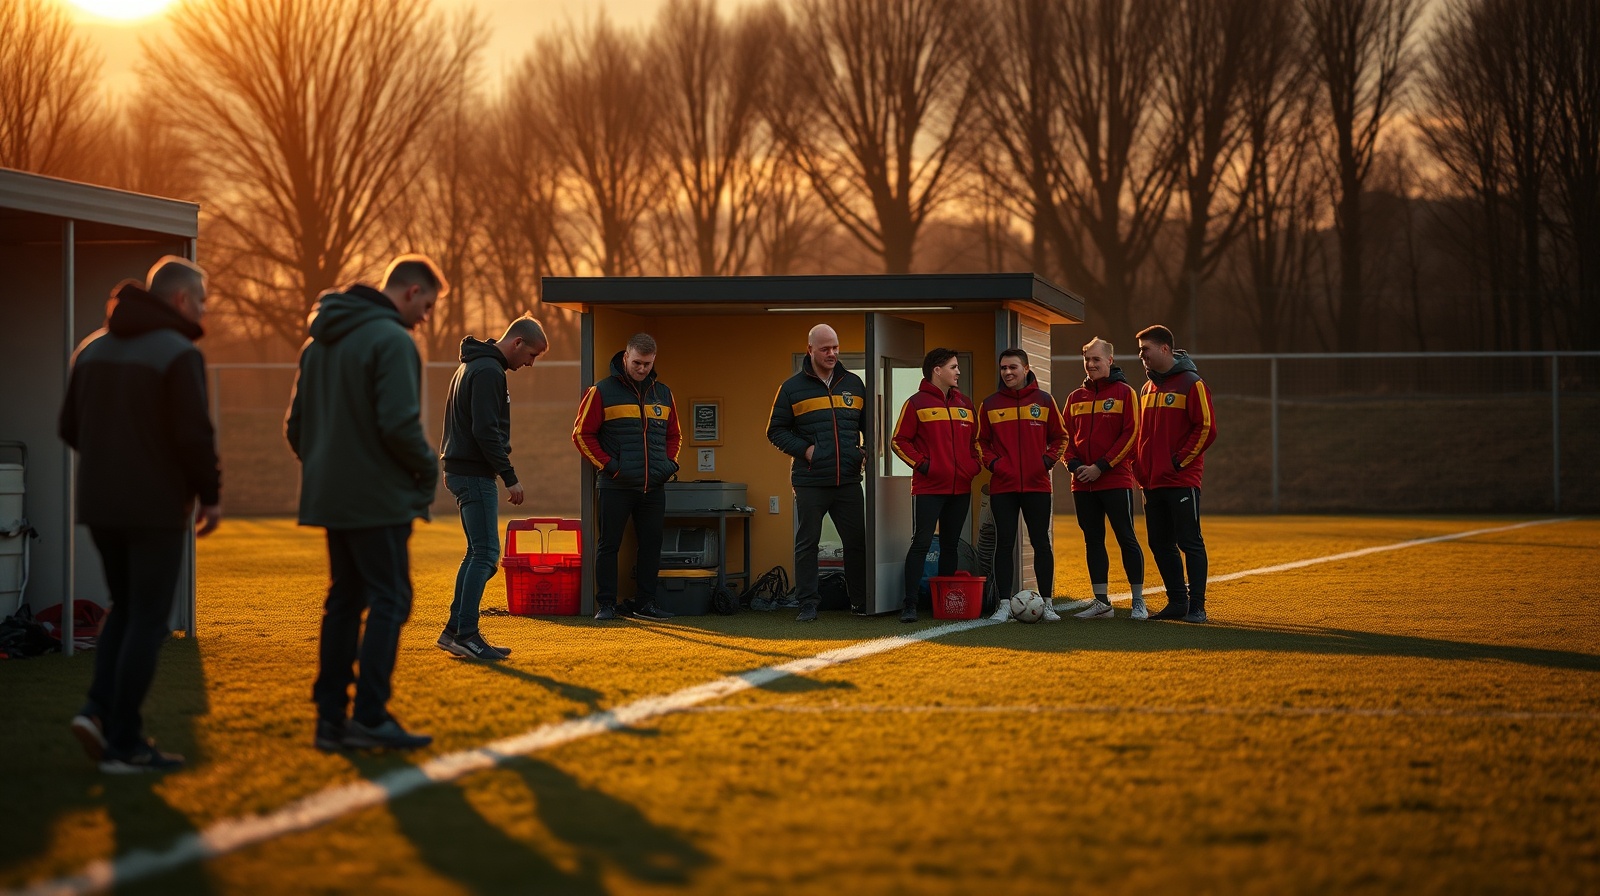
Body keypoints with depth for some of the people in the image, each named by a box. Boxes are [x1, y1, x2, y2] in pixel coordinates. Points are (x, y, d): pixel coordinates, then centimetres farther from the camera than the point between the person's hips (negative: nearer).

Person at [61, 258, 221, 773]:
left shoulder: (94, 348, 10)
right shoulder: (178, 354, -12)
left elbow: (71, 428, 12)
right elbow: (194, 435, -19)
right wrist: (211, 495, -5)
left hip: (99, 504, 7)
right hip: (157, 507, -6)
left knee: (126, 610, 20)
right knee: (147, 621, 1)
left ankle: (100, 709, 3)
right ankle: (124, 743, 2)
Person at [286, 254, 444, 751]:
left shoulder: (320, 342, 15)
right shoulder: (392, 340, -14)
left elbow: (295, 425, 18)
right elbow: (399, 425, -21)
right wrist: (428, 468, -5)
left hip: (330, 499, 8)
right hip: (377, 500, -8)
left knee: (344, 600, 13)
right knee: (389, 601, -3)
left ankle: (329, 717, 12)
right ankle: (369, 717, -7)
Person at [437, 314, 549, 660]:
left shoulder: (474, 365, 19)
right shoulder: (489, 372, -15)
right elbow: (485, 431, -22)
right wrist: (510, 477, -18)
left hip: (461, 471, 11)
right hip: (475, 474, -11)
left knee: (478, 553, 13)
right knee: (485, 553, -11)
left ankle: (455, 630, 15)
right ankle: (465, 634, -14)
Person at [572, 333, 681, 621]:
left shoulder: (663, 394, 13)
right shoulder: (603, 392, -2)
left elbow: (674, 435, 25)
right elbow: (582, 434, -1)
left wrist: (670, 462, 8)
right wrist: (607, 464, -9)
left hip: (653, 487, 4)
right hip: (615, 487, -4)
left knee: (651, 546, 7)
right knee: (609, 545, 0)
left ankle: (646, 603, 15)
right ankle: (605, 604, 6)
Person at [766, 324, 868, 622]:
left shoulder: (853, 384, 12)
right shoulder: (793, 388, 2)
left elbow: (869, 424, 21)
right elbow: (776, 430, 5)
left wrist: (867, 451, 4)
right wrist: (804, 450, -8)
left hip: (849, 480, 3)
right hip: (810, 482, -3)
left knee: (857, 542, 4)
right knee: (807, 543, 1)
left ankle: (861, 601, 13)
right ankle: (807, 604, 6)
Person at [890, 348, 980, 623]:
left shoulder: (965, 404, 14)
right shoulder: (917, 403, -2)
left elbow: (975, 439, 22)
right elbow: (899, 441, -2)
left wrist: (973, 465, 5)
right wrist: (921, 464, -12)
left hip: (960, 487, 6)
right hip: (929, 487, -6)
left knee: (951, 545, 10)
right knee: (922, 542, -11)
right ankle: (910, 605, -12)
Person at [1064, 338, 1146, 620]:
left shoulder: (1124, 393, -1)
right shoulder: (1075, 398, 13)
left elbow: (1131, 435, -8)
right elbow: (1066, 437, 13)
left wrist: (1101, 466, -13)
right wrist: (1074, 465, -6)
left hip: (1116, 480, -5)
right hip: (1083, 483, 5)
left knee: (1127, 539, -3)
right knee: (1093, 541, 7)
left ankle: (1138, 602, 3)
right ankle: (1101, 602, 11)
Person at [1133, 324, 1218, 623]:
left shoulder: (1191, 383, -7)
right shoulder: (1148, 388, 16)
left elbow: (1207, 428, -12)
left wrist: (1180, 461, -13)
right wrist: (1140, 467, 10)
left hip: (1182, 480, -8)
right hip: (1153, 481, 8)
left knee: (1189, 542, -5)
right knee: (1160, 543, 9)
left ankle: (1197, 606, -1)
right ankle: (1177, 602, 17)